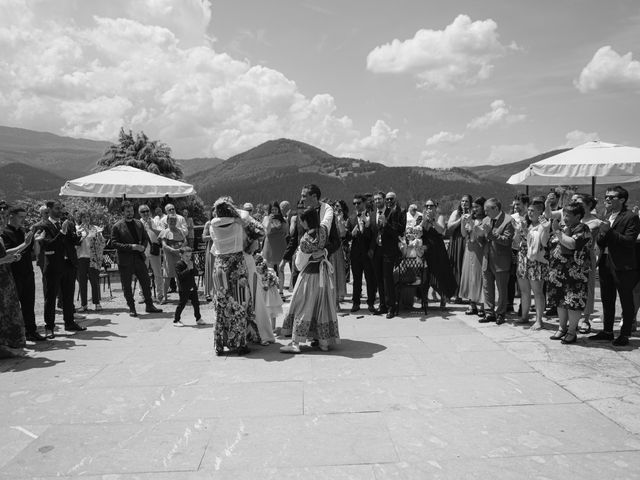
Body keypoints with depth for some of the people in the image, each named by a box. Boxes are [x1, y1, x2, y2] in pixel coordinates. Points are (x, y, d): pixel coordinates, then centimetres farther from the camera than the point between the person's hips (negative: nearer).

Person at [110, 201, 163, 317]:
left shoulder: (139, 224, 10)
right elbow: (114, 243, -10)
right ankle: (131, 308, 16)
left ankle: (149, 305, 18)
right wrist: (131, 247, -18)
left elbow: (146, 238, 16)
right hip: (125, 261, -4)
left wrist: (143, 247, -6)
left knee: (146, 282, 6)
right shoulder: (117, 226, -5)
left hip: (139, 258, 4)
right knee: (127, 286, 4)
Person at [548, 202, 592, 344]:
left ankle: (572, 332, 7)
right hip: (558, 273, 8)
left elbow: (572, 244, -25)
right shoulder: (563, 229, 15)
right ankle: (562, 328, 25)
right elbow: (552, 244, 24)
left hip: (575, 273, -8)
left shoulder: (582, 229, -8)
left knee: (573, 302, -2)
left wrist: (557, 231, -19)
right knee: (560, 301, 13)